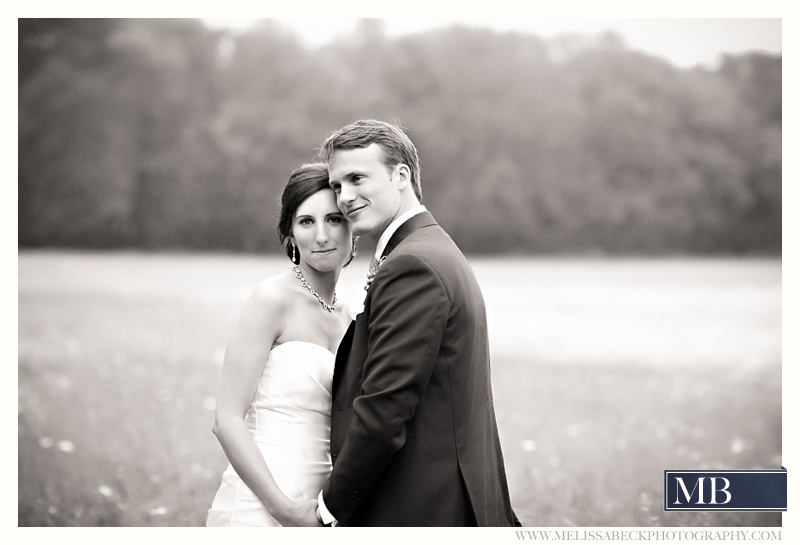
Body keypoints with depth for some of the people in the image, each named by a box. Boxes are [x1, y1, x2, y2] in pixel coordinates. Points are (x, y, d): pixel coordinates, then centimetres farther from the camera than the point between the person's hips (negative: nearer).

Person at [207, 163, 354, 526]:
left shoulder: (345, 318, 10)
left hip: (314, 512, 6)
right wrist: (284, 507, -18)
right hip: (258, 509, -6)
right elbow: (227, 420, -14)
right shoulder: (274, 299, -9)